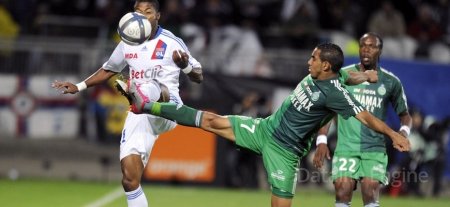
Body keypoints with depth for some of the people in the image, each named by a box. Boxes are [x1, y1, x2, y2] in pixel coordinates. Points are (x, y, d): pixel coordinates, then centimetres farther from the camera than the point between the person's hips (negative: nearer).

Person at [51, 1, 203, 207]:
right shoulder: (127, 44, 11)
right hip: (139, 115, 5)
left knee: (153, 86, -40)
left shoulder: (171, 42, -3)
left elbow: (198, 77, 0)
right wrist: (79, 87, 24)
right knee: (129, 180, -4)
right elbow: (108, 70, 29)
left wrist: (185, 65, -21)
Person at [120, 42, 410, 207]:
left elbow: (365, 115, -30)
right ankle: (148, 106, 9)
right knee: (212, 121, 5)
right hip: (265, 128, 7)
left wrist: (393, 134, -38)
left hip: (284, 150, -7)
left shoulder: (334, 93, -23)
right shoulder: (314, 77, 1)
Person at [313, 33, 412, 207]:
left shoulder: (391, 82, 5)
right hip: (346, 147, 0)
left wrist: (404, 130, -8)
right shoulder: (343, 75, 2)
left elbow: (404, 114, 15)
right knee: (342, 192, -12)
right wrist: (322, 141, -4)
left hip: (375, 149, 0)